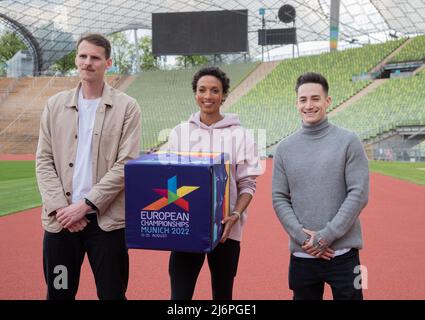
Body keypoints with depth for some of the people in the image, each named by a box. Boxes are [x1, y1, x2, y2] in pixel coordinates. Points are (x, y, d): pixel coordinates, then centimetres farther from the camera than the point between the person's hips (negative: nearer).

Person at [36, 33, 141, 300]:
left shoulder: (127, 107, -1)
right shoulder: (55, 105, 9)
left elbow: (126, 164, -8)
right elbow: (44, 161, 6)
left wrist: (86, 204, -12)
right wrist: (59, 207, -7)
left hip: (107, 219, -2)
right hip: (60, 219, 3)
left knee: (112, 293, 6)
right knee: (59, 293, 12)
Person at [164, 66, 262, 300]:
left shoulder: (239, 135, -1)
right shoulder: (179, 133, 5)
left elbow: (247, 184, -2)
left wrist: (235, 215, -17)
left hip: (225, 229, -1)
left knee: (222, 293, 14)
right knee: (179, 294, -2)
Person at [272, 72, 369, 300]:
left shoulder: (348, 141, -2)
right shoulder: (285, 148, 6)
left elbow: (358, 194, -8)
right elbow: (279, 198, 3)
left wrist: (326, 236, -14)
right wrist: (301, 236, -10)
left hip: (343, 253, -2)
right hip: (301, 255, 3)